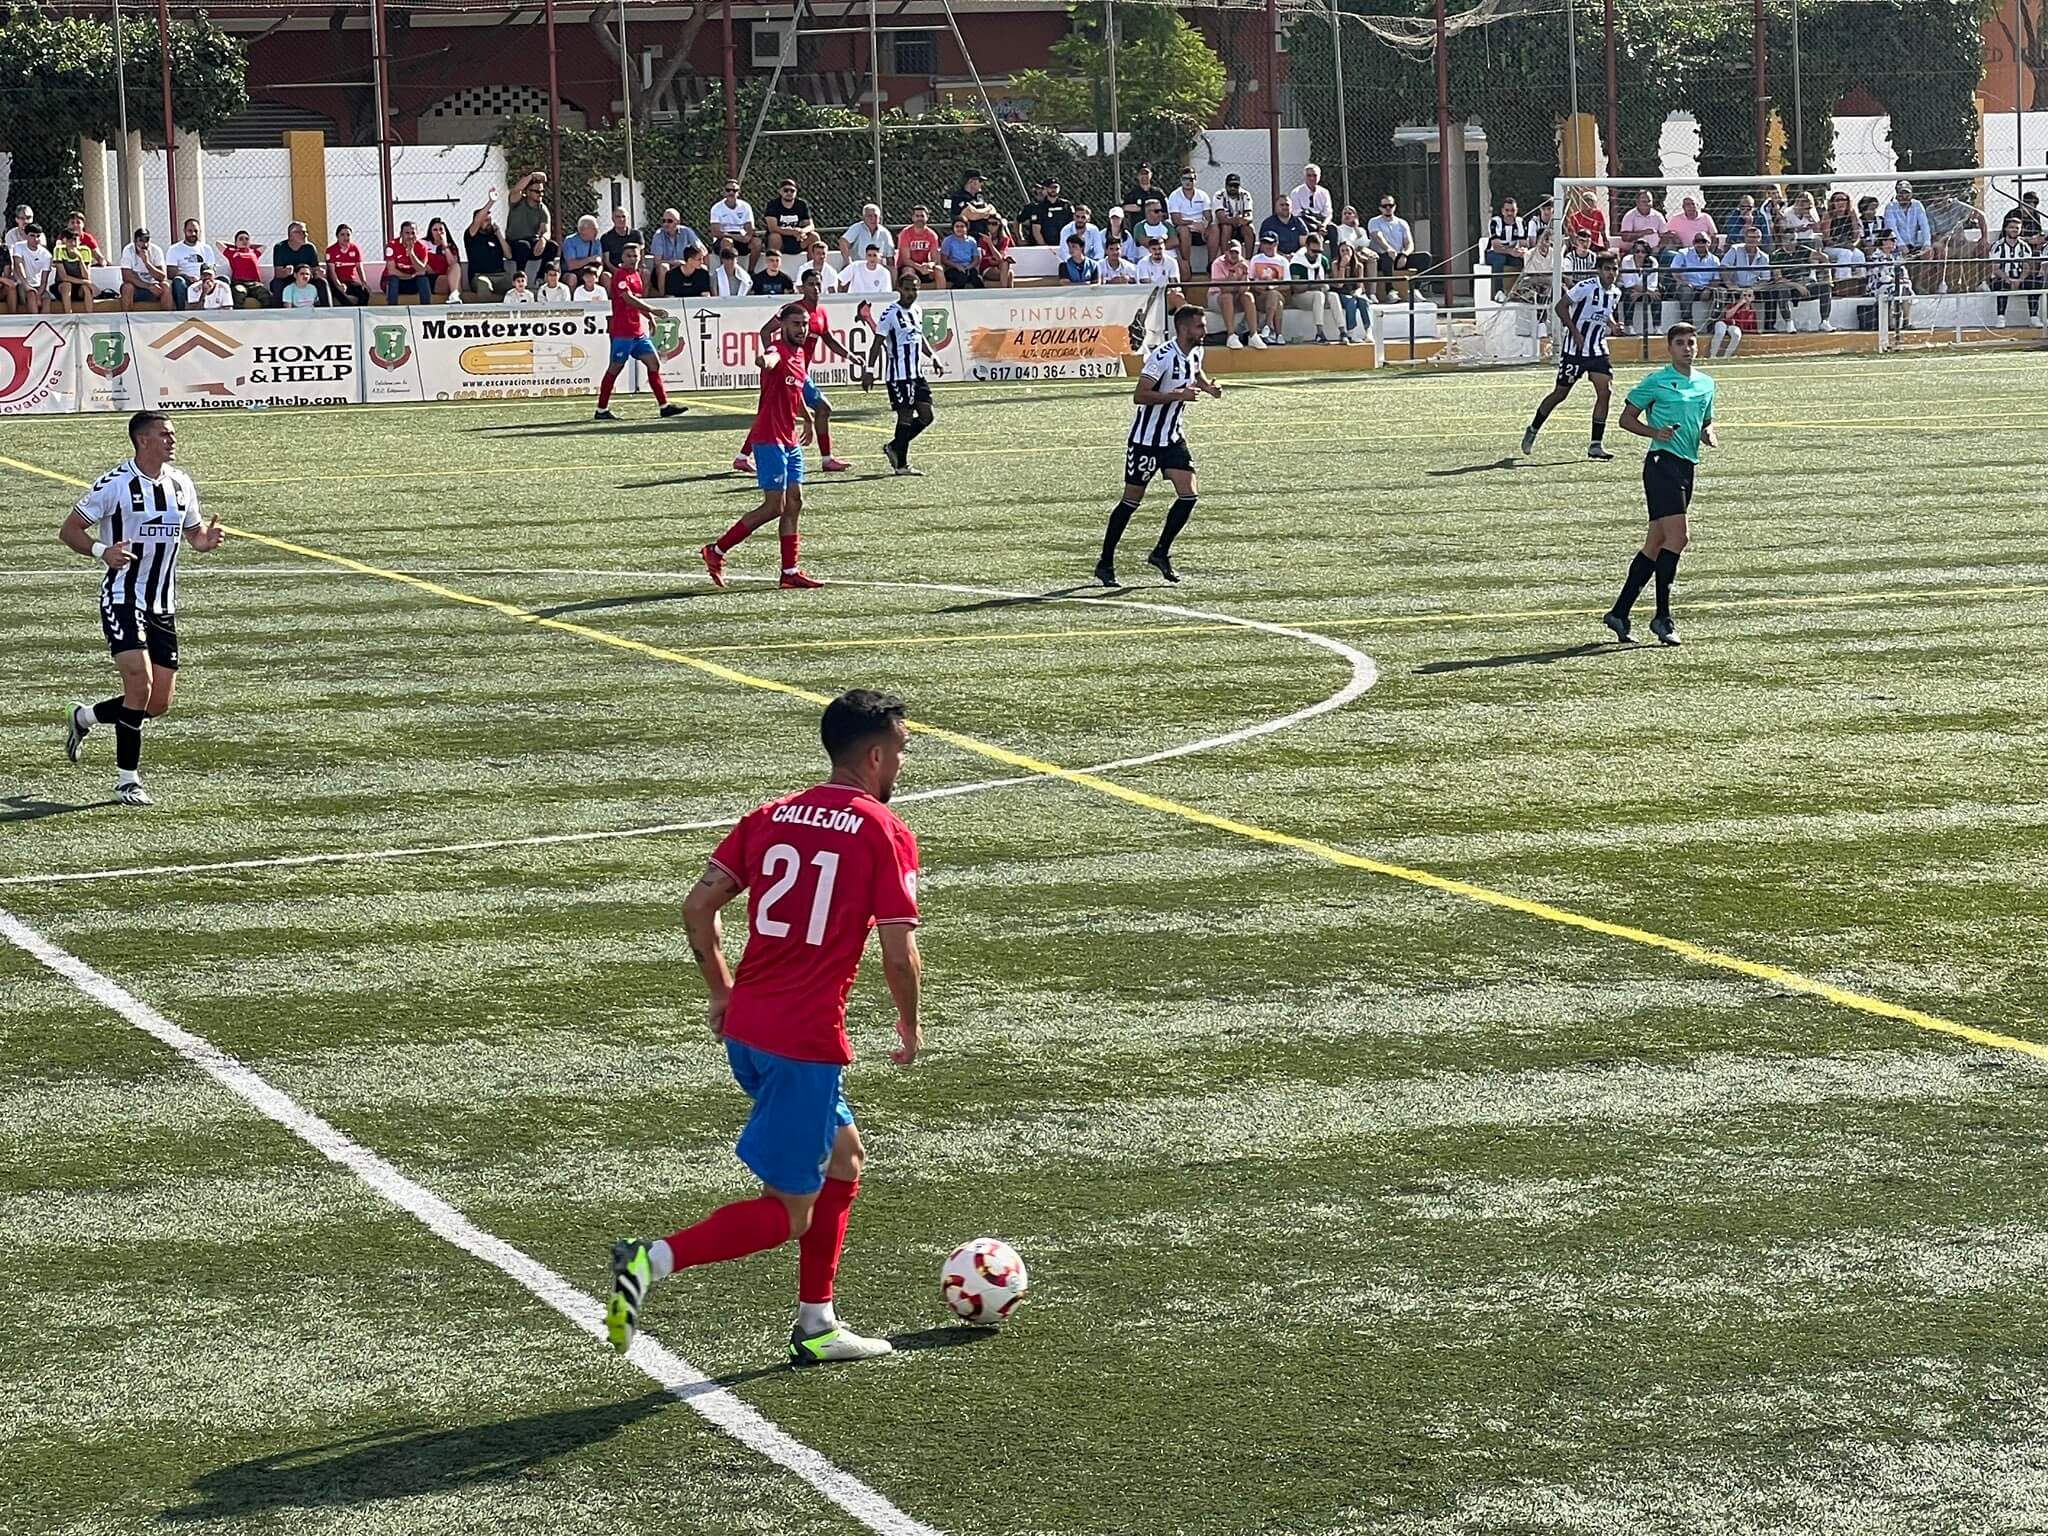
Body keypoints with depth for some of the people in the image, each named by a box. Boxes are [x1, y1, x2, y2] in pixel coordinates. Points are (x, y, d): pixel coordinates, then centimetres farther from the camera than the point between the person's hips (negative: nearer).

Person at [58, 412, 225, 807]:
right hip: (123, 599, -6)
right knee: (140, 685, -18)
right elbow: (69, 531, -6)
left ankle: (84, 718, 30)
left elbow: (193, 532, 20)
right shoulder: (115, 484, -11)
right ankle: (127, 778, -4)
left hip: (163, 606, 6)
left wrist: (206, 540, -4)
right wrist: (102, 551, -25)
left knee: (159, 702, 4)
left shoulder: (181, 484, 7)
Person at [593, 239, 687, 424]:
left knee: (654, 363, 3)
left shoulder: (636, 275, 16)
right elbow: (629, 299, -23)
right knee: (615, 368, -3)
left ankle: (664, 405, 4)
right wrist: (652, 311, -28)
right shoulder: (620, 275, -11)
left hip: (638, 332, 9)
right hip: (622, 331, -9)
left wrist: (650, 316, 10)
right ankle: (602, 409, 3)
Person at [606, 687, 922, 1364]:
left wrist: (722, 993, 17)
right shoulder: (887, 834, -7)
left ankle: (817, 1327, 27)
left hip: (745, 1029, 8)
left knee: (844, 1159, 25)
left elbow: (697, 908, 6)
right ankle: (654, 1259, -18)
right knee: (788, 1213, 1)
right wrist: (910, 1026, 7)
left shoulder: (770, 817, 10)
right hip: (806, 1042, -8)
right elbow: (899, 955, -11)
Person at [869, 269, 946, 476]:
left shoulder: (916, 311, 12)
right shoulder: (891, 314, -12)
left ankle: (894, 447, 21)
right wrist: (869, 370, -19)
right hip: (899, 375, -8)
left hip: (917, 374, 8)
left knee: (926, 416, 7)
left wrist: (933, 357, 15)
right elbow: (877, 344, -13)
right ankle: (901, 464, 2)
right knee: (906, 416, -6)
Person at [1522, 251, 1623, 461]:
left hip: (1598, 349, 5)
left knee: (1604, 391, -10)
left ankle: (1596, 445, -6)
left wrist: (1613, 324, 4)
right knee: (1560, 393, 4)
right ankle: (1533, 431, 26)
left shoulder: (1615, 292, 6)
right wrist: (1575, 332, -20)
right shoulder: (1586, 287, -16)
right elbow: (1560, 306, -16)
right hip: (1575, 349, -5)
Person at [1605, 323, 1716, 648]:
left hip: (1687, 466, 8)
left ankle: (1619, 613, 16)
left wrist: (1709, 435, 6)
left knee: (1655, 544, 9)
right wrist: (1655, 432, -15)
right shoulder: (1656, 382, -4)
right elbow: (1627, 418, 1)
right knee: (1677, 537, -17)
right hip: (1662, 461, -8)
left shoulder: (1706, 384, 16)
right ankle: (1663, 617, -13)